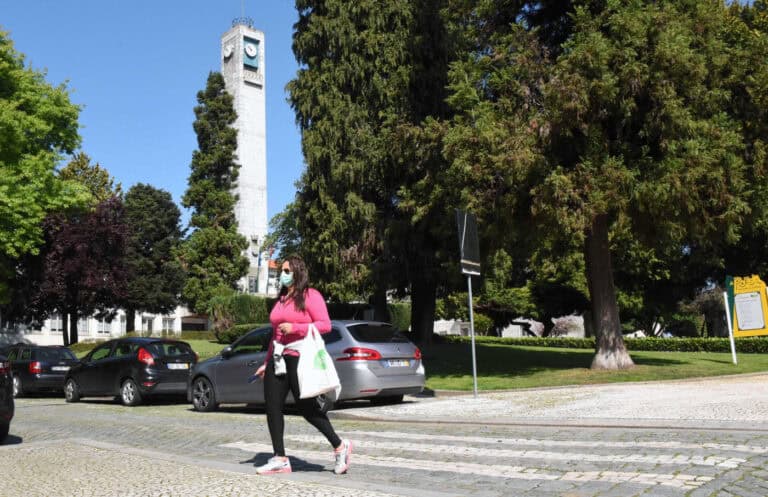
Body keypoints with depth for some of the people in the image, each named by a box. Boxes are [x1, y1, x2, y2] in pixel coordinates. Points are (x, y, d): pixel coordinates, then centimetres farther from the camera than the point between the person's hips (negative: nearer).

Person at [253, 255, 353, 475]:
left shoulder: (310, 296, -4)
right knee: (272, 407, 3)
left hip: (299, 359, -8)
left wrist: (294, 327, -20)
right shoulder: (281, 300, 18)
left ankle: (340, 447, 13)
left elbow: (325, 325, -13)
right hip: (278, 360, 8)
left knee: (307, 408, -4)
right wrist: (267, 363, 20)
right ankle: (280, 459, 11)